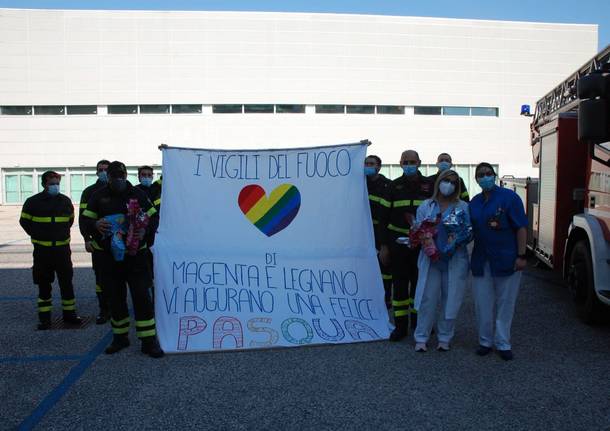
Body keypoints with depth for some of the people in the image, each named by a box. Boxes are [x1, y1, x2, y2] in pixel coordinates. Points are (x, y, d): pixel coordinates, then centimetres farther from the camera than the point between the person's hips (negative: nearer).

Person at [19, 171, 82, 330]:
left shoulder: (66, 201, 4)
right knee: (44, 285, 7)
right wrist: (37, 235, 3)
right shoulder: (33, 202, -4)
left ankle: (69, 313, 16)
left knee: (67, 282, 6)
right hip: (42, 249, -2)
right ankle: (44, 317, 16)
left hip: (63, 248, 2)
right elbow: (24, 221, 5)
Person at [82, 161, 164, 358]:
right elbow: (86, 221, 6)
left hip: (135, 254, -2)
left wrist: (145, 231, -18)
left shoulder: (138, 194, 1)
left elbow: (154, 218, 3)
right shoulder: (98, 196, 5)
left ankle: (148, 340, 2)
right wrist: (96, 225, -17)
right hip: (109, 255, 2)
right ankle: (120, 337, 28)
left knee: (141, 296, -5)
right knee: (115, 297, 12)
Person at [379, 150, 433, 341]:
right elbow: (386, 216, 4)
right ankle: (400, 325, 13)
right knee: (399, 284, 3)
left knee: (419, 282, 11)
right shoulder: (394, 186, 5)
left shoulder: (429, 186, 4)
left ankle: (417, 320, 29)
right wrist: (384, 245, 0)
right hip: (399, 243, 0)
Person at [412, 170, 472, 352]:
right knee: (427, 299, 1)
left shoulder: (463, 207, 4)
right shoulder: (426, 206, 7)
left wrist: (456, 241, -16)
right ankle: (421, 338, 13)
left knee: (450, 300, 6)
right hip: (430, 260, 0)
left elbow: (470, 232, 1)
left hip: (455, 261, 0)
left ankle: (444, 338, 22)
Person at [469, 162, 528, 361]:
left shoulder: (509, 197, -6)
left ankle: (503, 343, 19)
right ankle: (485, 341, 23)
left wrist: (521, 255, -13)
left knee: (505, 303, 7)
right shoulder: (474, 202, 8)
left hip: (506, 259, -4)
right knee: (483, 304, 9)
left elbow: (521, 227, -9)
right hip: (481, 260, 4)